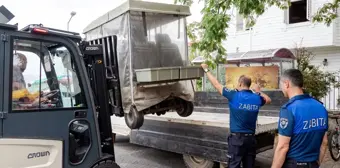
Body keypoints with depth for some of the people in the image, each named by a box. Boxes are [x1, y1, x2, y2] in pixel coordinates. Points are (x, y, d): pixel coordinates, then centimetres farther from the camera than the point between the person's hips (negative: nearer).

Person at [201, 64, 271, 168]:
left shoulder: (234, 95, -11)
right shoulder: (257, 98, 2)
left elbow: (216, 85, -1)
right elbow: (268, 100, 25)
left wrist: (206, 70, 11)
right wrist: (259, 92, 39)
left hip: (237, 138, -5)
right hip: (251, 138, 5)